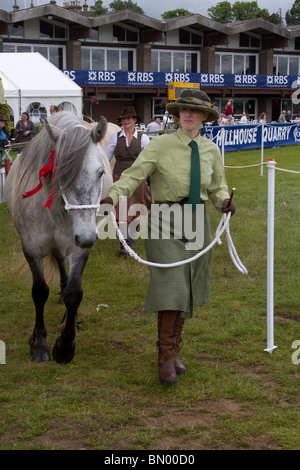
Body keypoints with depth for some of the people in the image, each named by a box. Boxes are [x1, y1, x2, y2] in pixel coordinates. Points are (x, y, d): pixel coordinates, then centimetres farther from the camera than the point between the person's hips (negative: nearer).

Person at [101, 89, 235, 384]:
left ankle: (174, 350, 28)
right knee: (170, 288, -10)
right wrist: (112, 197, -31)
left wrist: (224, 202, -5)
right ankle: (166, 358, 5)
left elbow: (217, 187, 17)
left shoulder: (211, 150, 6)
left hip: (198, 222, 5)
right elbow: (134, 175, -14)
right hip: (165, 223, -5)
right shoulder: (160, 145, -8)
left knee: (188, 291, 11)